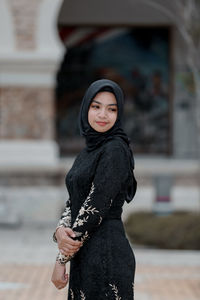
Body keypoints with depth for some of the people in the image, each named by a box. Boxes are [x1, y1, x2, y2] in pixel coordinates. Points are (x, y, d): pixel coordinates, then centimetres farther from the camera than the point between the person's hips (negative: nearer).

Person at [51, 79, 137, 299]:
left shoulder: (115, 150, -12)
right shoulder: (87, 153, 15)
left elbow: (96, 206, -16)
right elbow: (72, 202, 11)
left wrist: (62, 258, -12)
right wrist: (61, 231, -12)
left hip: (106, 254, -9)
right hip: (84, 255, 9)